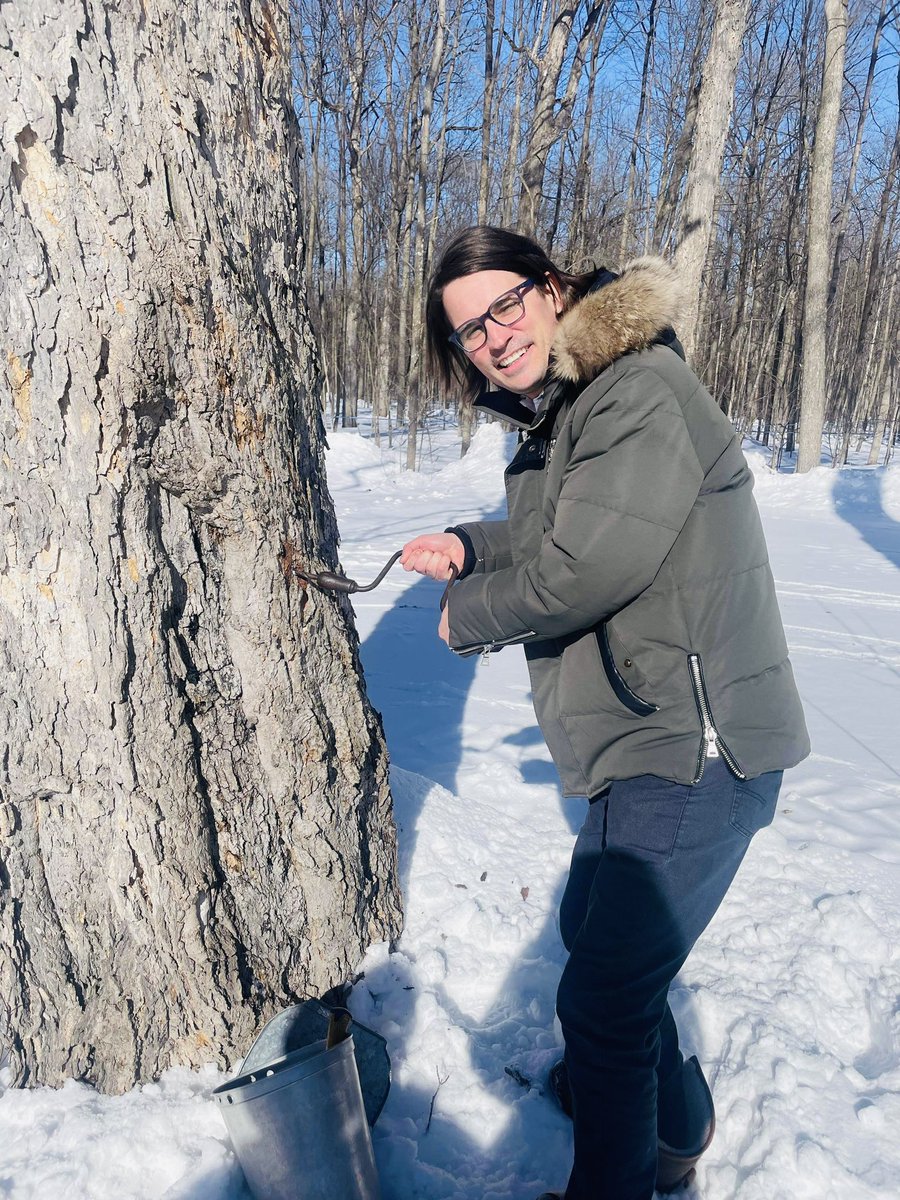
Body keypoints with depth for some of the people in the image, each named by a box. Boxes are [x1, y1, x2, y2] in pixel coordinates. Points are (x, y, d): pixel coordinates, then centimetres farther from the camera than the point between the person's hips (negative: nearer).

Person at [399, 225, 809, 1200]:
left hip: (692, 755, -11)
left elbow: (583, 569, -26)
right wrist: (469, 547, 8)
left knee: (602, 997, 0)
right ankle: (675, 1120, 52)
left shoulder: (641, 396, -20)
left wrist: (467, 619, -9)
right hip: (652, 748, 11)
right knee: (590, 931, 27)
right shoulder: (563, 411, 12)